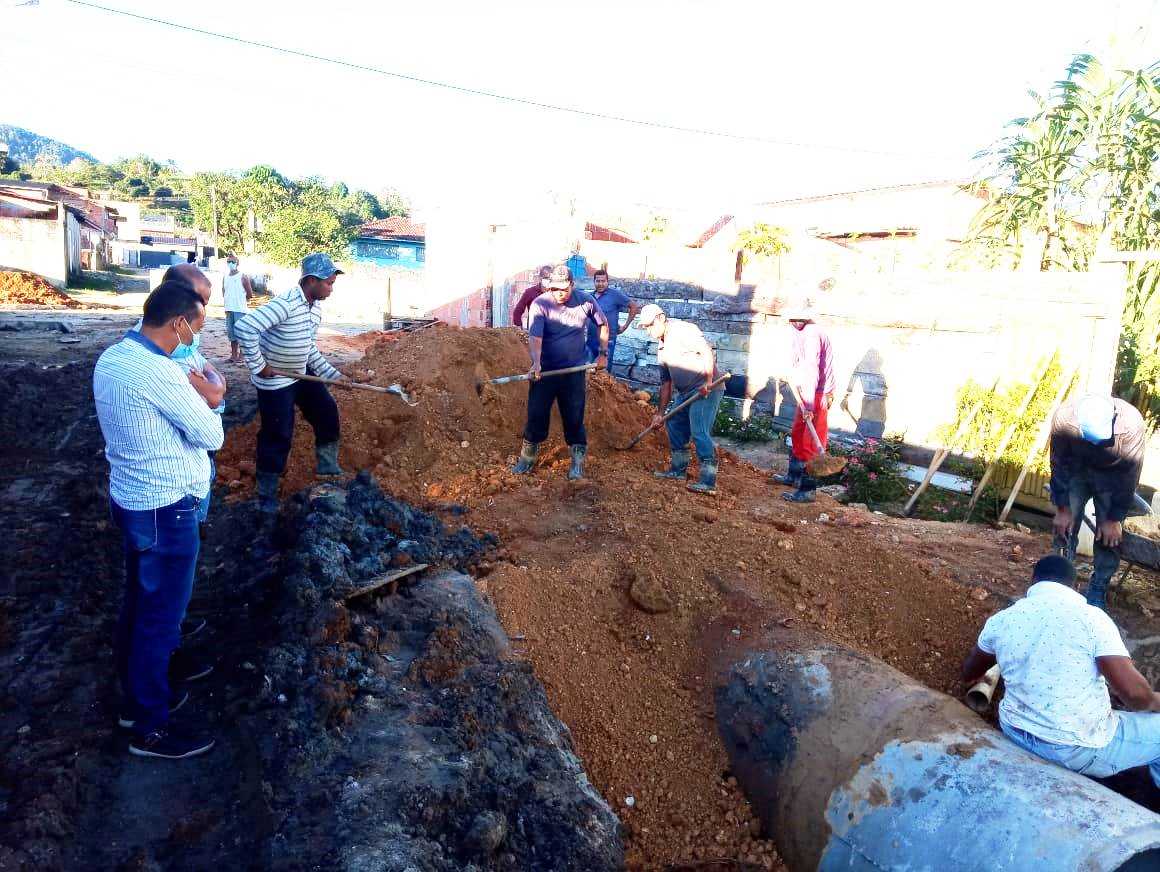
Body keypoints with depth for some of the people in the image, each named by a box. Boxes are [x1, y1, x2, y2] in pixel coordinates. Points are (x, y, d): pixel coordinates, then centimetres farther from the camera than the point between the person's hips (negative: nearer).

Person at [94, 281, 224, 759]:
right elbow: (212, 437, -17)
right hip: (164, 511, -9)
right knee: (161, 617, 5)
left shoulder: (112, 358, 3)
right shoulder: (159, 372, -26)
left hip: (128, 499, 9)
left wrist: (190, 395, 3)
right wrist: (202, 397, 0)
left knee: (138, 605, 22)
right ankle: (151, 728, 20)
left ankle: (137, 697, 39)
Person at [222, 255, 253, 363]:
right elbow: (224, 293, 20)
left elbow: (250, 295, -4)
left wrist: (241, 301, 5)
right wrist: (228, 303, 8)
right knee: (231, 333, 11)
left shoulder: (243, 277, -6)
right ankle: (233, 355, 18)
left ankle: (241, 355, 2)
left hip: (240, 310, -6)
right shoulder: (225, 278, 11)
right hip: (229, 310, 6)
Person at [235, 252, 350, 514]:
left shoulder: (316, 306, 1)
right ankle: (266, 495, 17)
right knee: (278, 435, 0)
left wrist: (332, 374, 7)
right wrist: (258, 366, -27)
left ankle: (328, 467, 33)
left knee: (327, 412, 13)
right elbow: (244, 328, -35)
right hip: (274, 381, -8)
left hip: (302, 373, 8)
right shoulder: (285, 304, -29)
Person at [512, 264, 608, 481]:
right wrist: (536, 363, -37)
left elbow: (603, 324, 14)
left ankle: (578, 463, 14)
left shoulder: (586, 302, -3)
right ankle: (527, 458, 19)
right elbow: (535, 336, -22)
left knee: (574, 418, 3)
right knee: (536, 415, 4)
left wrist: (603, 353, 14)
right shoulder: (540, 304, -10)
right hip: (544, 370, 0)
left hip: (575, 371, 1)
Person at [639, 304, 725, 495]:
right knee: (674, 424, 16)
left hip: (706, 390, -10)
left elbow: (707, 350, -22)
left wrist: (708, 381, -30)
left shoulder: (681, 330, -10)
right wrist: (660, 412, 21)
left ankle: (708, 481, -14)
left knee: (699, 432, -16)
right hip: (685, 393, 10)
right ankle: (678, 470, 29)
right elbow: (666, 382, 22)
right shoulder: (662, 347, 18)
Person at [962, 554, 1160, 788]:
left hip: (1016, 733, 6)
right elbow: (1133, 692, -19)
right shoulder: (1091, 617, -13)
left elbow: (968, 674, 16)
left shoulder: (1001, 620, 0)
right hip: (1078, 749, -5)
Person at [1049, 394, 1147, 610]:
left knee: (1109, 535, -6)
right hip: (1076, 470, 1)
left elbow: (1130, 475, -23)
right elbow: (1059, 464, -17)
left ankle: (1098, 592, 7)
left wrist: (1115, 518, -18)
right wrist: (1062, 508, -13)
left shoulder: (1131, 423, -36)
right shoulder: (1064, 417, -32)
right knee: (1064, 525, -5)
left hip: (1113, 475, -1)